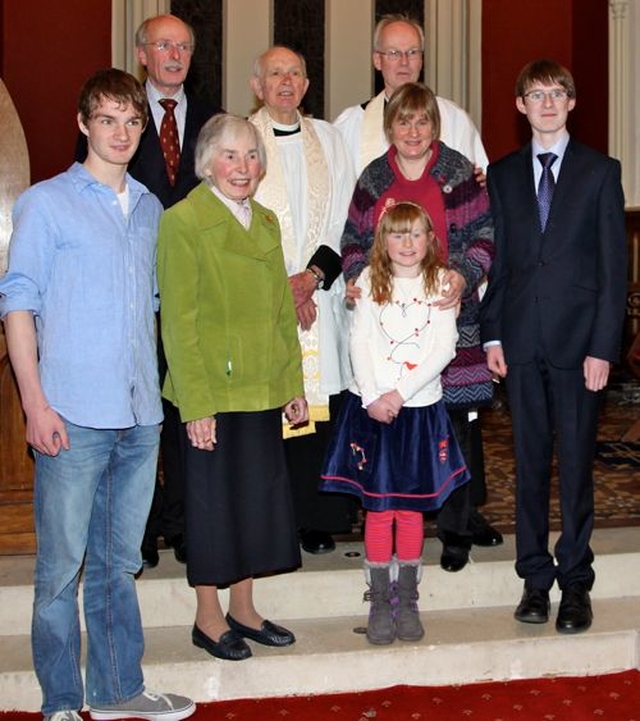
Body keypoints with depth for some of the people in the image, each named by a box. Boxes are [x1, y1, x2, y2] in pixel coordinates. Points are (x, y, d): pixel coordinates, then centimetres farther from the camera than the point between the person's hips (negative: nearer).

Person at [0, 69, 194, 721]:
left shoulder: (150, 209, 14)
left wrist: (153, 393, 14)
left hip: (140, 416, 5)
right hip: (73, 419, -5)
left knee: (119, 562, 14)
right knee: (61, 566, 1)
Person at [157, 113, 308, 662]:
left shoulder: (266, 222, 13)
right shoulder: (183, 221, -9)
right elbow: (178, 320, -12)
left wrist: (294, 385, 11)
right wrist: (196, 404, -16)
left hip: (263, 390, 7)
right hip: (213, 392, -7)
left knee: (259, 497, 12)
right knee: (214, 500, 4)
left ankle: (244, 610, 27)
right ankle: (209, 618, 19)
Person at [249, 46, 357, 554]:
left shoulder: (327, 139, 14)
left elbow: (344, 218, 9)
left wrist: (313, 274, -5)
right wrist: (279, 286, -8)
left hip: (320, 295, 3)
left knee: (319, 409, 1)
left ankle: (317, 520, 9)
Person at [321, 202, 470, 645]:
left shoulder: (440, 283, 1)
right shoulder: (369, 281, 5)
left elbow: (444, 347, -7)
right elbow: (360, 341, -2)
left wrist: (399, 393, -14)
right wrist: (373, 397, -13)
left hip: (420, 408, 0)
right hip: (371, 406, 0)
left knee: (411, 509, 6)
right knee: (378, 508, 2)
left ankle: (407, 602, 17)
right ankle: (379, 603, 12)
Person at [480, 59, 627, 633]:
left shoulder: (600, 171, 2)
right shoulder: (503, 174, 10)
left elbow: (614, 264, -2)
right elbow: (497, 259, 10)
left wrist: (603, 346, -9)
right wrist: (492, 334, 2)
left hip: (578, 338, -2)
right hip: (522, 338, 3)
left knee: (577, 462, 2)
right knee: (530, 461, 8)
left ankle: (575, 582, 13)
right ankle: (535, 579, 18)